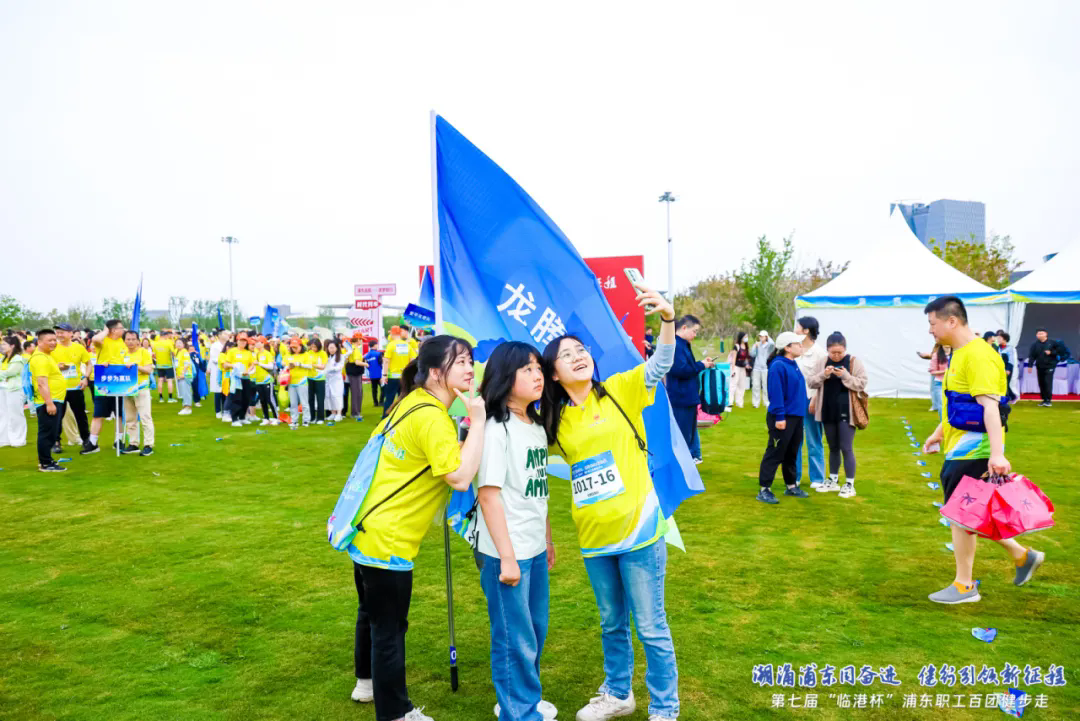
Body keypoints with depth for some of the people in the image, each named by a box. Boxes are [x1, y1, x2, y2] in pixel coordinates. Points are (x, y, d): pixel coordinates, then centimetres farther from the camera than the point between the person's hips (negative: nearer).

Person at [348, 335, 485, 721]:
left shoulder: (412, 401, 5)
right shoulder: (432, 418, -23)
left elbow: (377, 441, 19)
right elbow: (461, 477, -32)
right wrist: (477, 420, -26)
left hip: (366, 527, 10)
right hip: (386, 539, -10)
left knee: (372, 612, 27)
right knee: (390, 627, 6)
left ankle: (367, 682, 48)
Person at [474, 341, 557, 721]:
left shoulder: (537, 426, 9)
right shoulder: (495, 429, -16)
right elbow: (488, 494, -18)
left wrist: (548, 539, 18)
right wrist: (506, 557, -18)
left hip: (535, 550, 8)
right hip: (505, 553, -8)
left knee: (536, 631, 19)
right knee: (515, 638, 4)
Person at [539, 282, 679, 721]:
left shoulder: (620, 390, -6)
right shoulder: (556, 421, 3)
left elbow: (661, 364, -19)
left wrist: (667, 318, -36)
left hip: (638, 529, -4)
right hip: (593, 537, 4)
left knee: (650, 627, 8)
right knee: (611, 624, 22)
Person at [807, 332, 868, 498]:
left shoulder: (854, 362, -6)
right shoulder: (822, 361, 3)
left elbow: (862, 384, -9)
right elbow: (811, 382, 2)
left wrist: (845, 376, -22)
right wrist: (823, 375, -16)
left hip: (846, 412, -4)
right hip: (827, 411, 4)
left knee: (846, 448, -3)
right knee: (833, 447, 15)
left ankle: (849, 484, 7)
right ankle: (833, 480, 27)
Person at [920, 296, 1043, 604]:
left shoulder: (978, 355, -19)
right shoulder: (959, 354, 12)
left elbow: (989, 405, -28)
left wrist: (996, 453, -34)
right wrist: (939, 433, 22)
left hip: (973, 451, -10)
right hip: (959, 449, 10)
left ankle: (964, 586, 14)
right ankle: (1022, 555, 32)